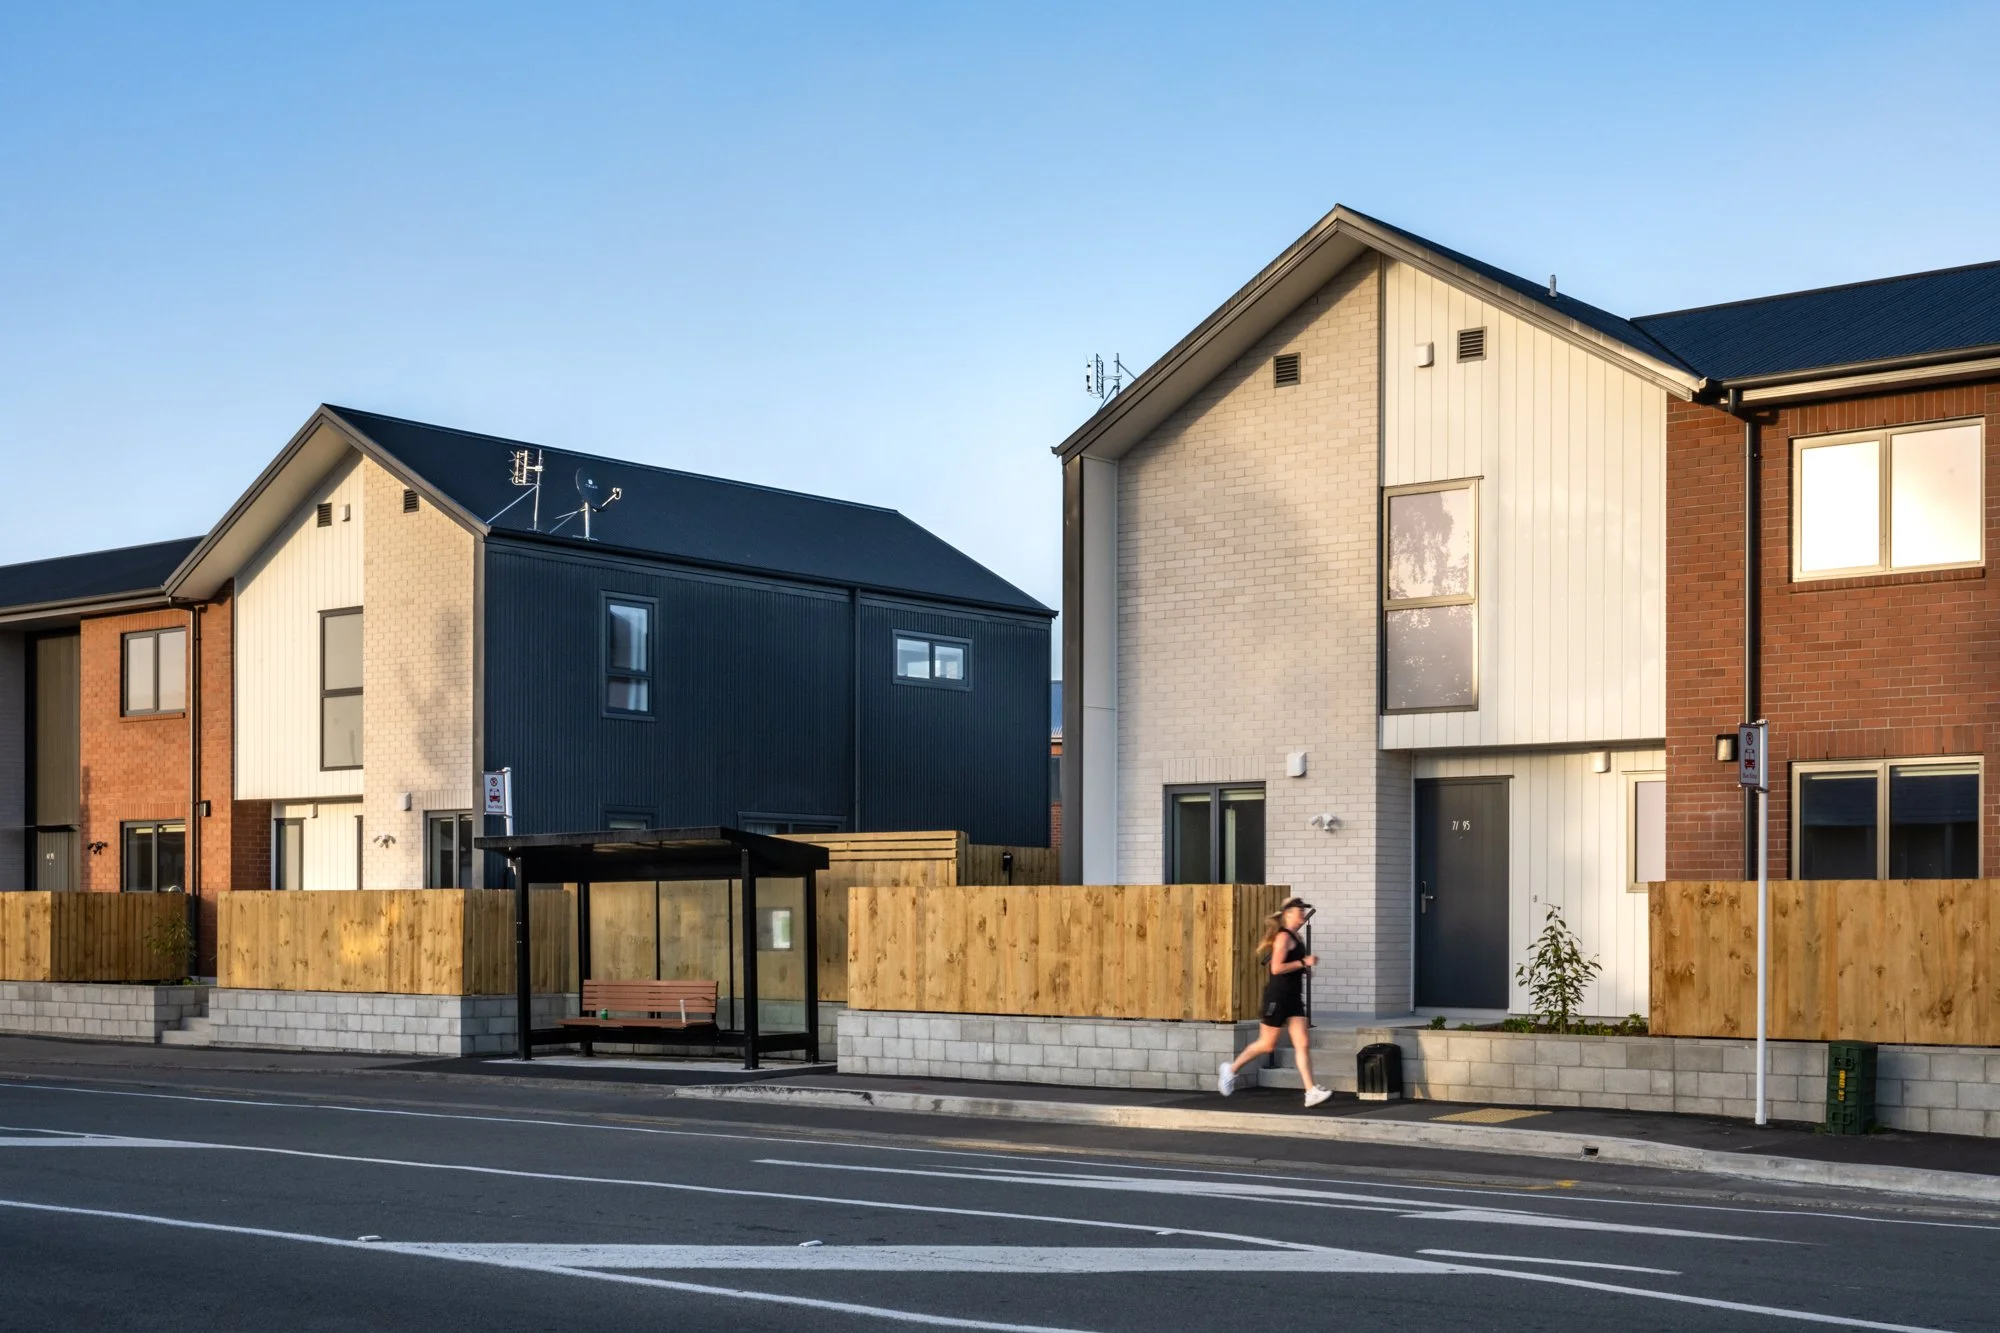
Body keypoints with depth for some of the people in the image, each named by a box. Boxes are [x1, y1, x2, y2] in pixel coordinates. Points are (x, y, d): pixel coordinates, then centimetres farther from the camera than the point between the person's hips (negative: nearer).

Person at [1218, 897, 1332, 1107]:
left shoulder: (1295, 937, 15)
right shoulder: (1283, 937, -14)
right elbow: (1276, 968, -23)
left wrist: (1305, 968, 15)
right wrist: (1303, 962, -19)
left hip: (1293, 997, 9)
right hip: (1277, 996, -9)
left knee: (1303, 1044, -2)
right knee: (1267, 1044, 2)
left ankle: (1311, 1092, -8)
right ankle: (1231, 1069, 22)